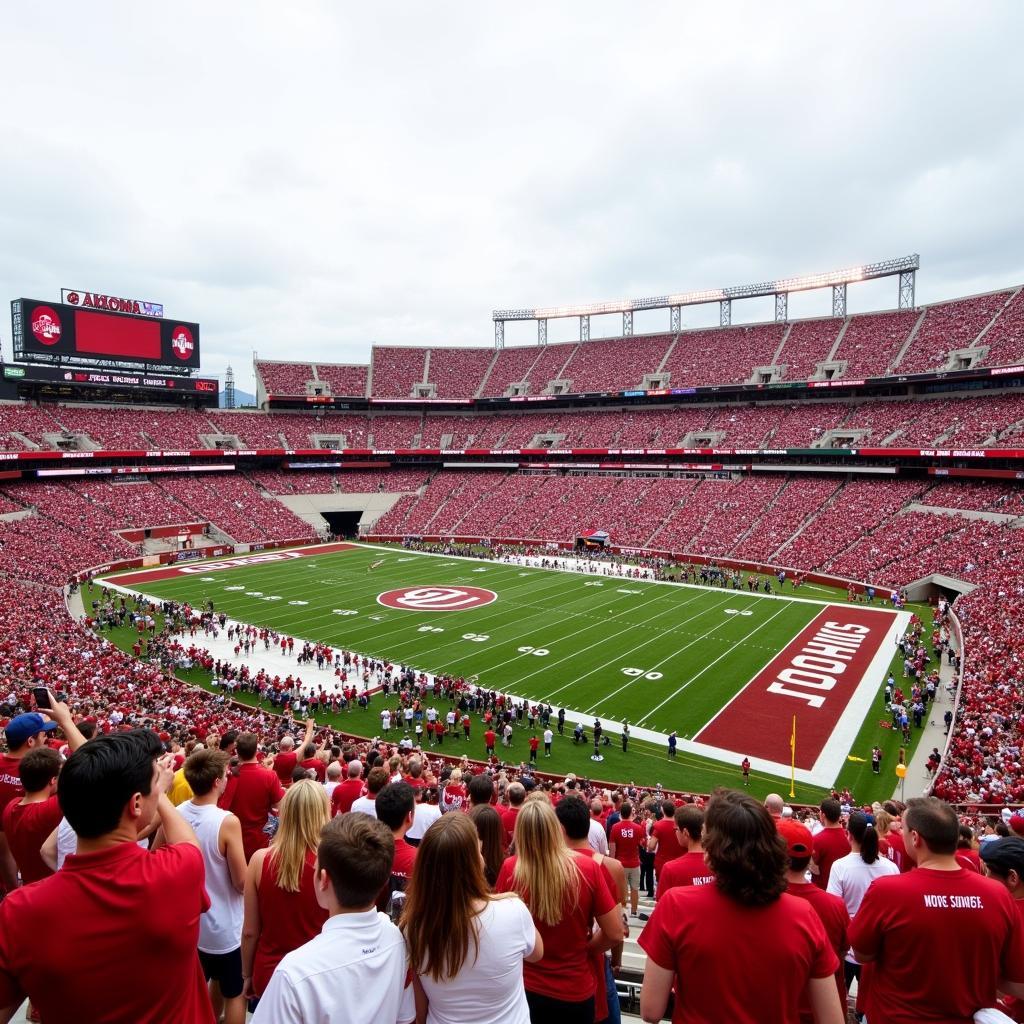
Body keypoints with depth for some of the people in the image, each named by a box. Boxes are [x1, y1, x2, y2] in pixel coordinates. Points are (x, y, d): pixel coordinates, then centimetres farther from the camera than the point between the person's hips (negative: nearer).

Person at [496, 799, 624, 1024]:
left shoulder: (510, 869, -19)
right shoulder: (587, 867, -20)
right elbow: (615, 934, -11)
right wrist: (583, 945, 5)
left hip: (525, 988, 1)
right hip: (575, 992, 0)